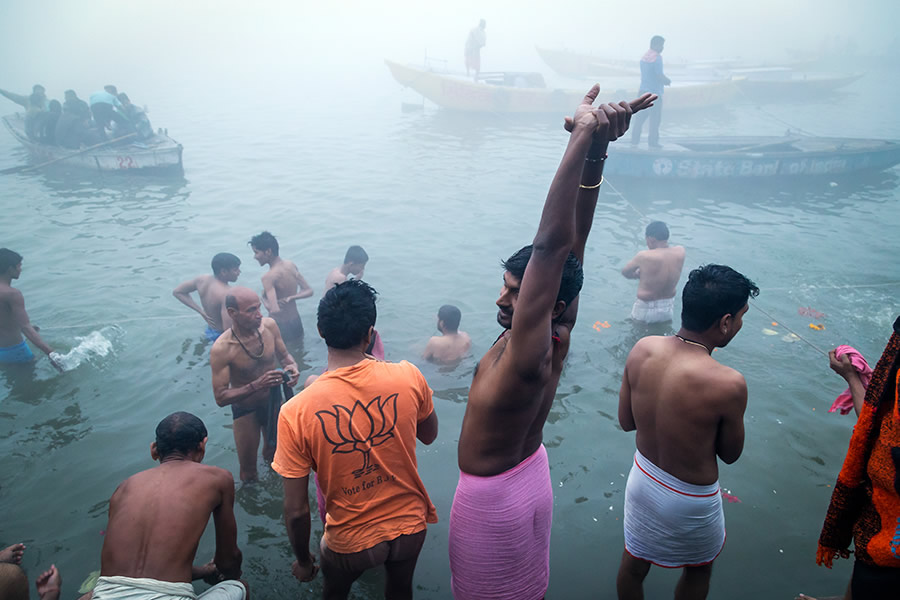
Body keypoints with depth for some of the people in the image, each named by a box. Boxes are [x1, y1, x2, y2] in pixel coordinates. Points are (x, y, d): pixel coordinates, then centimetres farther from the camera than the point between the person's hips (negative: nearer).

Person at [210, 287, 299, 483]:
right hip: (245, 410, -4)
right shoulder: (221, 349, -30)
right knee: (248, 472, 11)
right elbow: (220, 397, -27)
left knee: (274, 449, 29)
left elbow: (284, 354, 1)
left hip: (274, 400, 4)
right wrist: (257, 385, -39)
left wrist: (292, 366, -22)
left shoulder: (269, 325, -17)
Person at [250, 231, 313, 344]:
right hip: (297, 322, 7)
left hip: (280, 326, -7)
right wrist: (290, 298, -7)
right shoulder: (292, 266, -2)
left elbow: (273, 309, -33)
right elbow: (309, 291, 3)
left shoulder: (268, 277, -25)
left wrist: (264, 298, -14)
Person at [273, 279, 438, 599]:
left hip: (351, 541, -1)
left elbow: (296, 511, -17)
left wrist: (303, 560, 2)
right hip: (411, 526, 2)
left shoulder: (295, 412, -24)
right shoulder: (408, 377, -19)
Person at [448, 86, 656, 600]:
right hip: (530, 475, 8)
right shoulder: (558, 338, -13)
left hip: (493, 499, -8)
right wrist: (595, 147, -25)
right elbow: (571, 243, -17)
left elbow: (554, 246, -45)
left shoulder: (530, 356, -34)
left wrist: (585, 140, -47)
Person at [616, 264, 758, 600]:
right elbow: (730, 454, -14)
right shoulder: (728, 384, -32)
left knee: (633, 562, 28)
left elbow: (625, 421, -4)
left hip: (642, 479, 5)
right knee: (698, 570, 28)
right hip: (689, 501, -4)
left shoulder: (642, 349, -17)